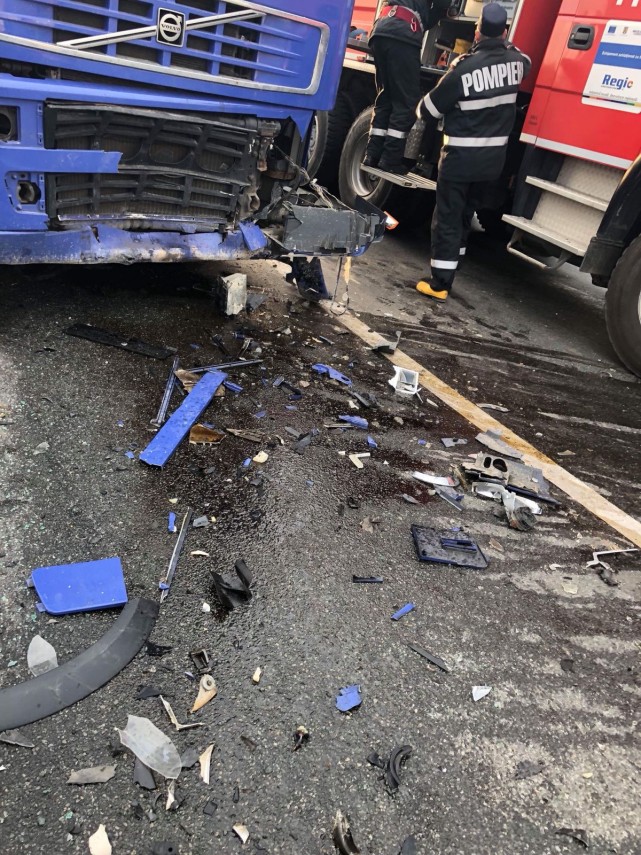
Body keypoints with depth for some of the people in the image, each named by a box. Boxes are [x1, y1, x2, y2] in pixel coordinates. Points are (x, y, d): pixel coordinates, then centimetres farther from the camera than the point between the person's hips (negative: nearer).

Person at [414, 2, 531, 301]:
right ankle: (446, 273, 25)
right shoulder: (515, 61, 2)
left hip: (461, 155, -6)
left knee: (447, 218, 0)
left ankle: (439, 283, -1)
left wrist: (421, 109, 13)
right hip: (493, 157, 6)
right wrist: (505, 44, 38)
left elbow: (430, 108, -8)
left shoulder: (464, 66, -17)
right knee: (465, 215, 17)